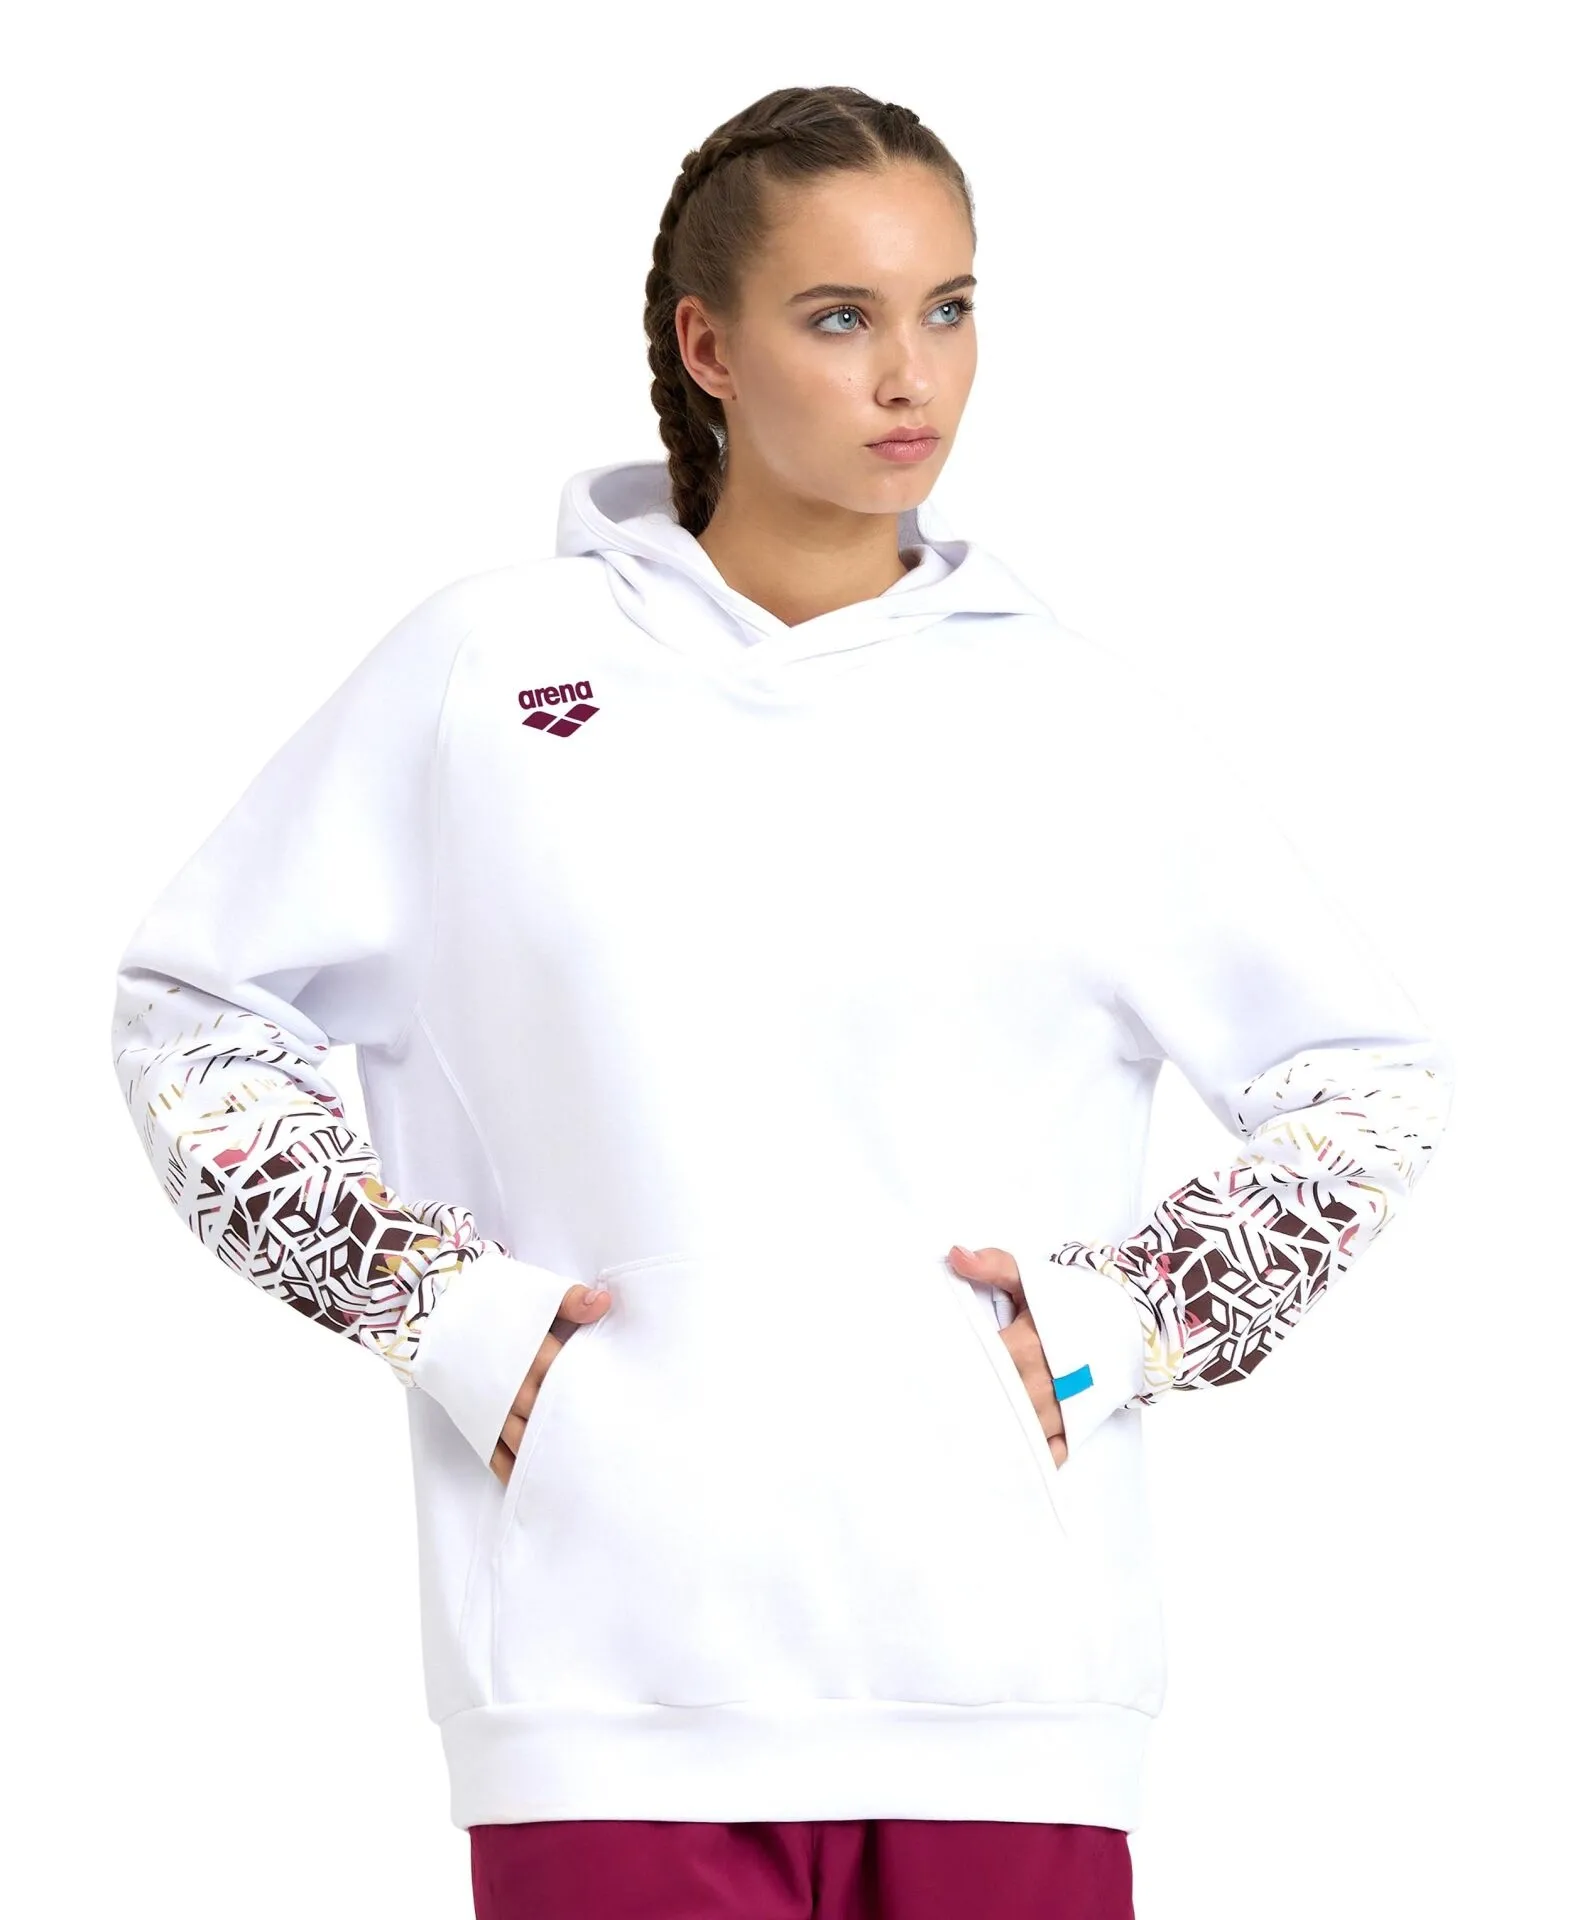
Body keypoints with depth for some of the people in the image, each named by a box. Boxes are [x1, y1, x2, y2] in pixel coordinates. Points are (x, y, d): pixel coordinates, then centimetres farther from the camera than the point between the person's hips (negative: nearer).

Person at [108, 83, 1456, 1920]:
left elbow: (1371, 1077, 18)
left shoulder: (1098, 726, 9)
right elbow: (191, 1009, 13)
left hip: (1007, 1672, 1)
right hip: (614, 1671, -1)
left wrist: (1126, 1317, 4)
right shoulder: (485, 672, 7)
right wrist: (435, 1308, 2)